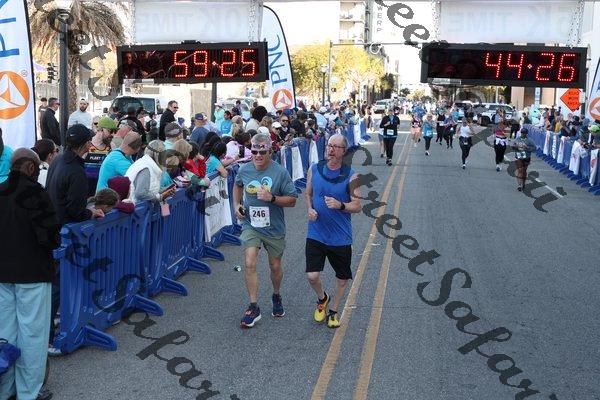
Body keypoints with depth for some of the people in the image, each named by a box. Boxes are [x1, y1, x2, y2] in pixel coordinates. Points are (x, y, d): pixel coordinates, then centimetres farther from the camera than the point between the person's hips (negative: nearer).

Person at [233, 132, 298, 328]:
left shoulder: (280, 172, -15)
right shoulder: (244, 170, -5)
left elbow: (292, 200, -11)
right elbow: (237, 185, 19)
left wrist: (271, 198, -25)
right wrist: (237, 205, 6)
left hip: (274, 228, -1)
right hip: (250, 225, 1)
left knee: (275, 266, 14)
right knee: (250, 263, -14)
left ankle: (276, 296, 43)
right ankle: (253, 307, -2)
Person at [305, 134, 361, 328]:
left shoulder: (351, 176, -9)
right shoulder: (314, 170, -1)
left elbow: (357, 206, -6)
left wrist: (340, 206, -25)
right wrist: (310, 209, -6)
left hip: (340, 237, -1)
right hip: (316, 234, 1)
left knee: (342, 278, 11)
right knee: (312, 276, -7)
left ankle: (333, 311, 37)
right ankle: (322, 299, 27)